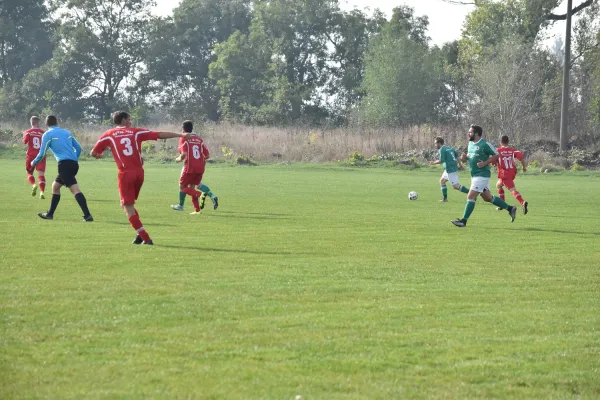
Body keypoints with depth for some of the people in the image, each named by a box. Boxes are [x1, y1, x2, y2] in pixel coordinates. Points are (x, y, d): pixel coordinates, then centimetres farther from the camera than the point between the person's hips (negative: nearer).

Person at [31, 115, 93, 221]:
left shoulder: (47, 135, 2)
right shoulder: (66, 132, 20)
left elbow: (42, 153, 2)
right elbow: (78, 148, 20)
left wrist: (34, 163, 20)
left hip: (64, 164, -7)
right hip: (74, 164, 7)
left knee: (75, 189, -16)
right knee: (55, 186, 22)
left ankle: (87, 215, -28)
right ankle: (50, 214, 28)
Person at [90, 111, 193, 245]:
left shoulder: (108, 135, 5)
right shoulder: (136, 132, 8)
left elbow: (93, 153, 9)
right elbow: (160, 135, 5)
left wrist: (98, 155, 33)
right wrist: (181, 135, 9)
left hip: (125, 174, -4)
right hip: (139, 173, 4)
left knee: (128, 207, 1)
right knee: (128, 204, 21)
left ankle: (146, 238, -8)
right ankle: (140, 234, 11)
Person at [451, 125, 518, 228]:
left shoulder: (485, 145, -14)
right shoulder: (471, 143, 11)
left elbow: (496, 155, -9)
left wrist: (485, 163, -18)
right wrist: (465, 157, 3)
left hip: (482, 175, -10)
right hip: (474, 175, 10)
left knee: (471, 196, -12)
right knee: (488, 197, 14)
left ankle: (464, 220, -10)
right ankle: (510, 208, 26)